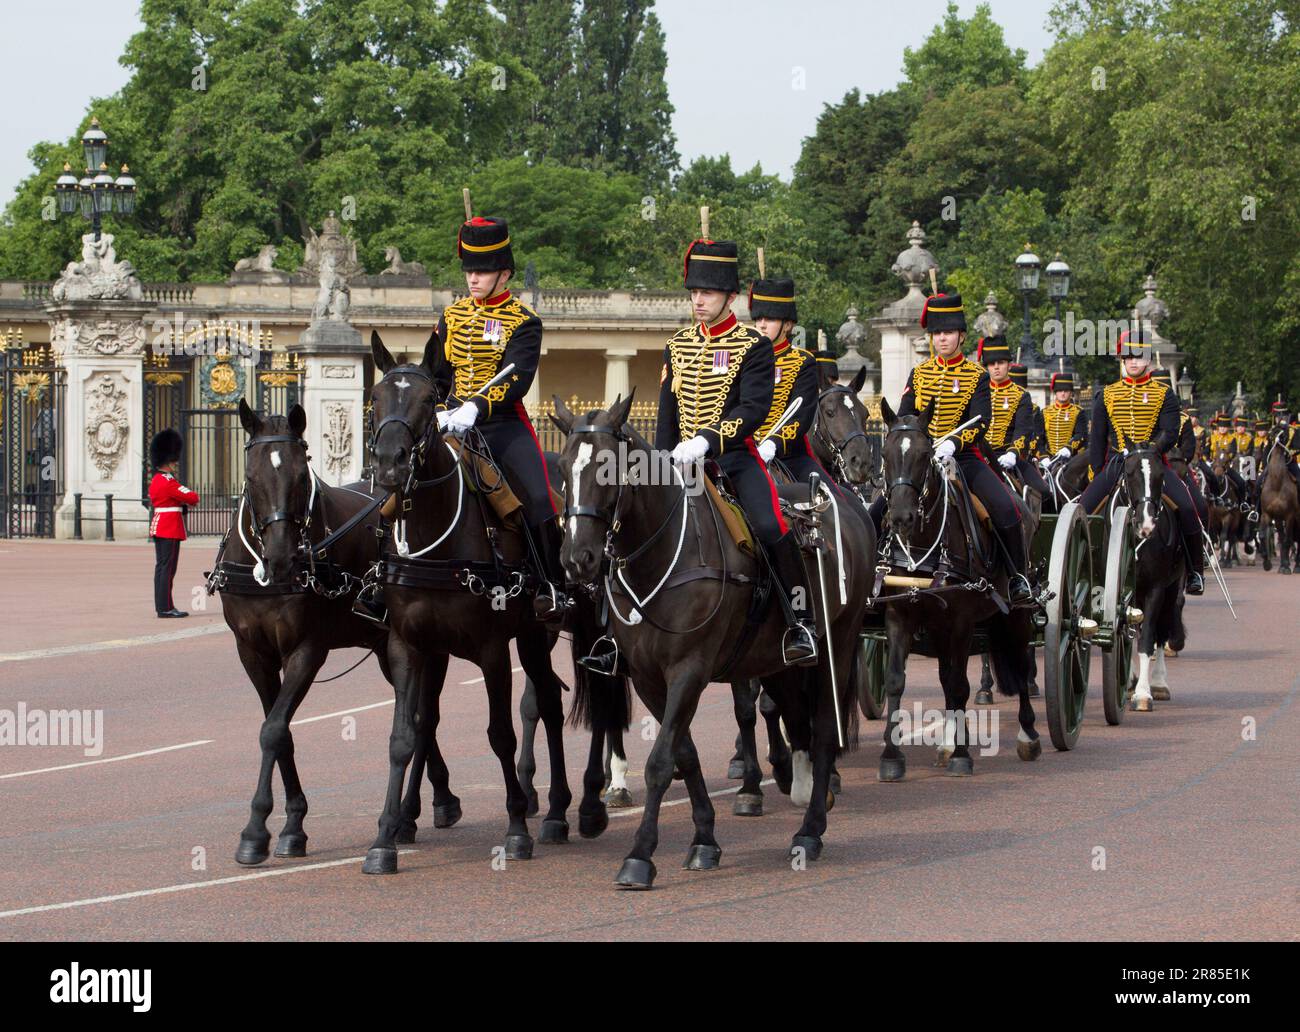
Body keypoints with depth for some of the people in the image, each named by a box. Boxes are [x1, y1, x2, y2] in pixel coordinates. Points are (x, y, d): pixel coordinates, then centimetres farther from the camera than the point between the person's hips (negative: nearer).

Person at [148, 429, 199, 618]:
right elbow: (192, 498, -19)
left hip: (157, 527, 10)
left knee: (161, 567, 11)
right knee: (167, 568, -8)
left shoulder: (155, 480, 13)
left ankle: (162, 606, 15)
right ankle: (165, 608, -8)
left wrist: (185, 499, 6)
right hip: (170, 530, -10)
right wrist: (194, 496, 6)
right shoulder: (168, 482, -17)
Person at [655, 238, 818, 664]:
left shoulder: (754, 347, -3)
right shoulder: (677, 346, 12)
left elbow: (754, 408, -15)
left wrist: (706, 441, -27)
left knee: (770, 527, -24)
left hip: (735, 457, -5)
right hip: (686, 459, 5)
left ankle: (801, 624, -11)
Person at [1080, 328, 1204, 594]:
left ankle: (1195, 571, -9)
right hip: (1116, 463, 2)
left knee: (1186, 507, -22)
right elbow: (1096, 438, 13)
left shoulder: (1163, 395, 7)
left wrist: (1151, 450, -23)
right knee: (1082, 510, -15)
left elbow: (1170, 433, -4)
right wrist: (1096, 474, 5)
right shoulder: (1106, 395, 12)